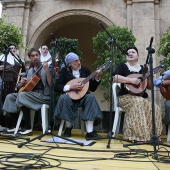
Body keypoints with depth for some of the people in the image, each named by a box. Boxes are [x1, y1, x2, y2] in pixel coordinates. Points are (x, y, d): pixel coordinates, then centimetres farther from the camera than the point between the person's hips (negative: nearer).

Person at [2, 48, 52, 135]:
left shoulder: (47, 68, -1)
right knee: (10, 97, -5)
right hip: (30, 93, 7)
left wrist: (46, 70, -25)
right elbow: (19, 86, 21)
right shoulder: (29, 71, 17)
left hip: (44, 95, -7)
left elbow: (51, 84, -16)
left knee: (22, 95, -30)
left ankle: (28, 127, -23)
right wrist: (22, 83, -3)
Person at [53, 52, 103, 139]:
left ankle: (90, 132, -32)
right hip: (70, 97, -1)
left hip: (83, 98, 2)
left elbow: (92, 88, 6)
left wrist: (97, 78, -10)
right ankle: (69, 127, -13)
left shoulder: (86, 70, 5)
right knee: (63, 98, -34)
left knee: (91, 97, -31)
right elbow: (56, 87, -9)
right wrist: (71, 87, -20)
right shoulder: (64, 71, 0)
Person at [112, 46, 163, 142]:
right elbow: (115, 78, -16)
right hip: (126, 96, -4)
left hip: (142, 97, 5)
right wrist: (131, 80, -22)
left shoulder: (143, 69, 17)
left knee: (155, 109, -23)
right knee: (137, 104, -36)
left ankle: (150, 135, -11)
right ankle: (137, 136, -32)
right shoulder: (123, 66, 5)